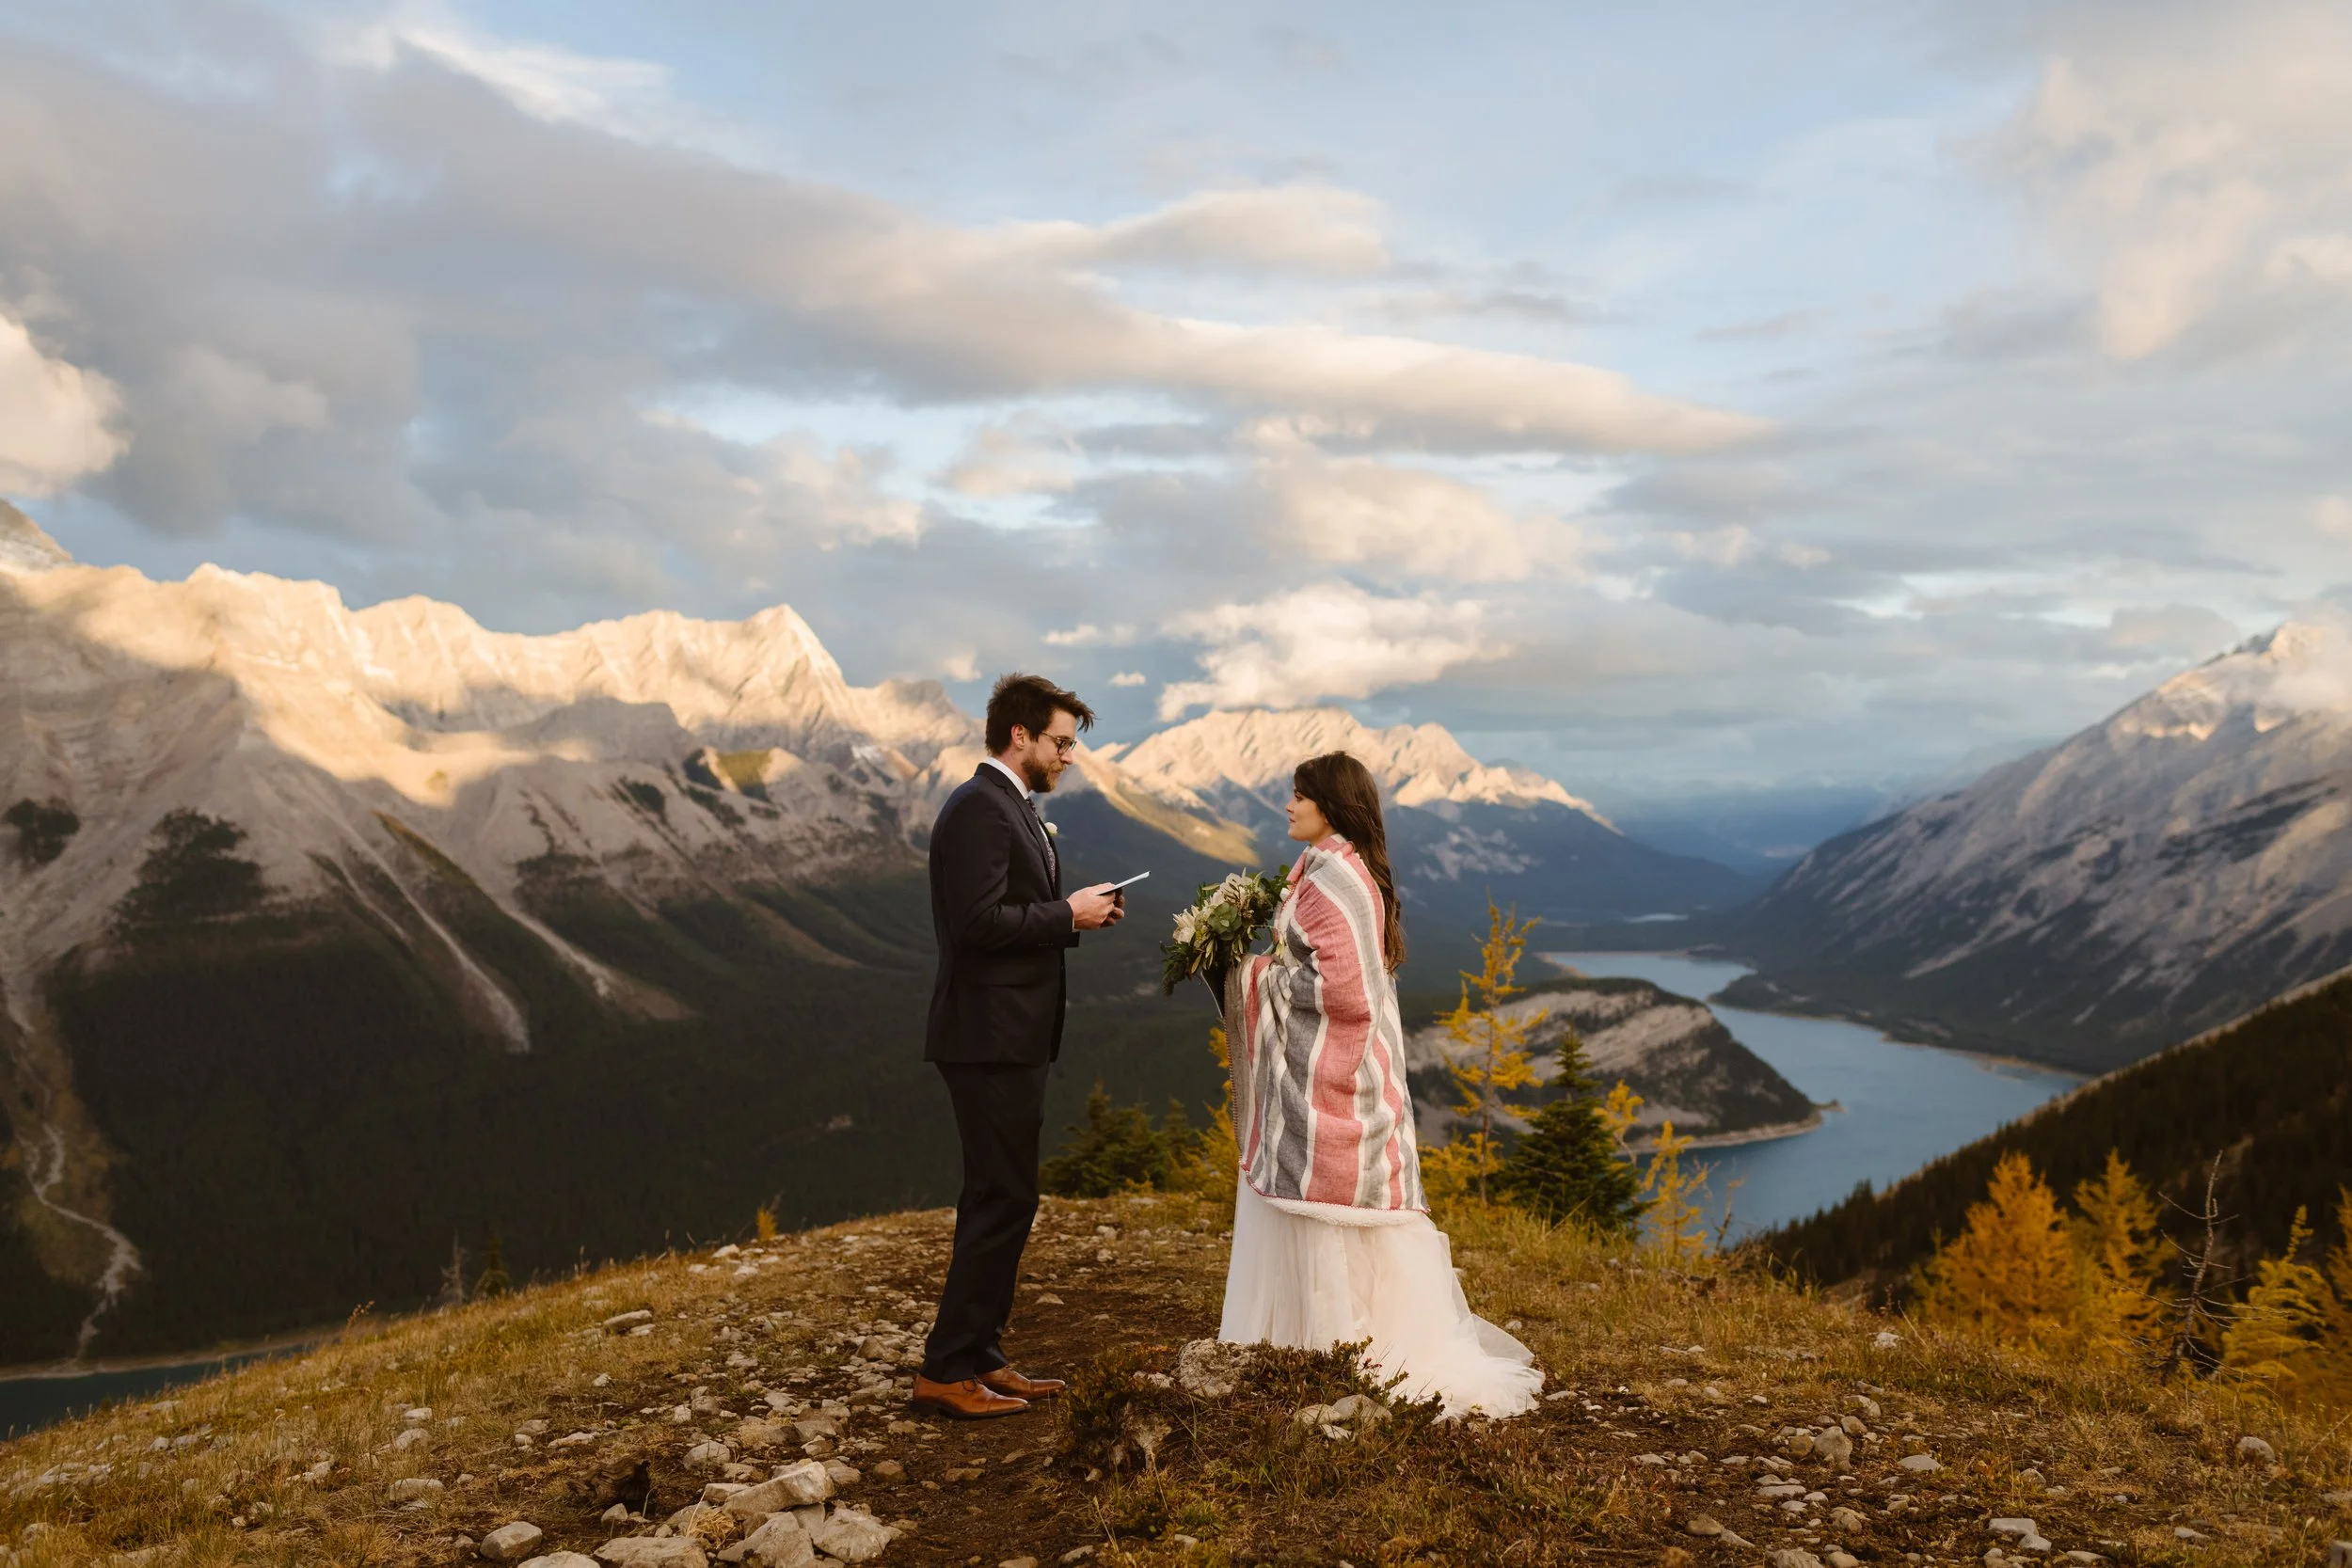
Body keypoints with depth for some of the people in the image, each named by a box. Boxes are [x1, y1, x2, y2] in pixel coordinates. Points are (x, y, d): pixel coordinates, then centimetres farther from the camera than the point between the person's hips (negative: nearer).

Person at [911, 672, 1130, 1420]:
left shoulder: (1013, 807, 17)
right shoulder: (979, 809, -15)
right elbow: (978, 923, -24)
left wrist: (1077, 911, 4)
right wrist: (1068, 915, -14)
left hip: (1013, 1037, 11)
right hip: (990, 1038, -11)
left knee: (1001, 1201, 15)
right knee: (1001, 1200, -5)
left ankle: (981, 1359, 24)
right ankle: (945, 1373, 3)